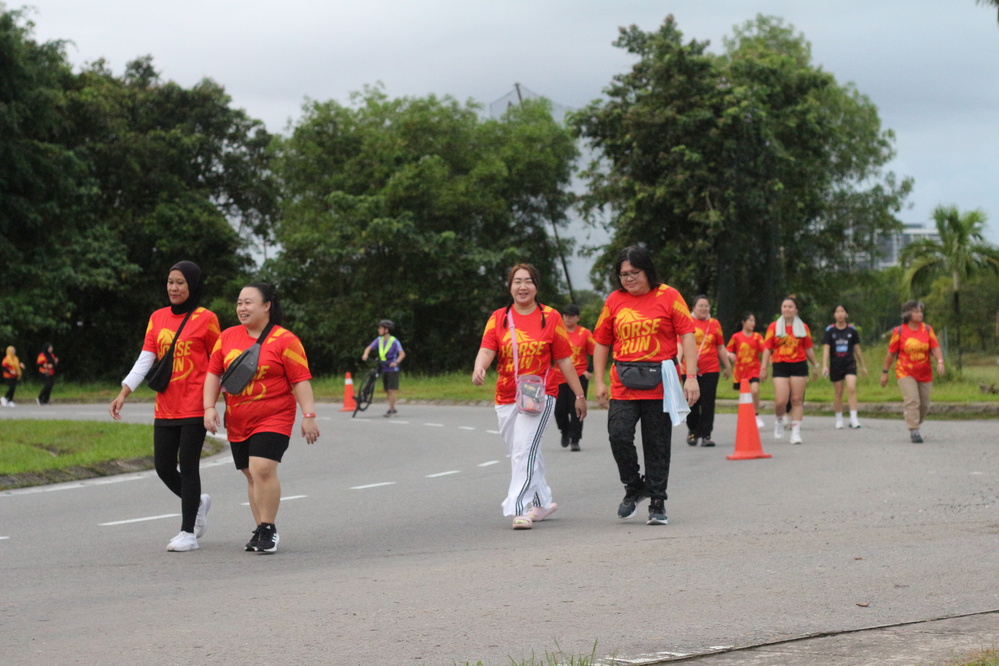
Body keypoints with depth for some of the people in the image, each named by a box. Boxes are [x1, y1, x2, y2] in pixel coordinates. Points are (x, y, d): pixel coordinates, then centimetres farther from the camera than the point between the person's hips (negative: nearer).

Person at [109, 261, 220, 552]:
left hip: (194, 407, -5)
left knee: (188, 466, -4)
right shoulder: (158, 318, 10)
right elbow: (145, 359, 6)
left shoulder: (205, 318, -3)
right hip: (165, 407, 5)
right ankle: (198, 502, 32)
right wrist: (123, 393, -3)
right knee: (163, 467, 5)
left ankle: (188, 533, 4)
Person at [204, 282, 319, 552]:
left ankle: (269, 529, -9)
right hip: (237, 423, 5)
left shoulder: (285, 340, -6)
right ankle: (260, 530, 22)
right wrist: (210, 407, 0)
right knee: (252, 476, 11)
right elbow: (213, 374, 11)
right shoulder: (228, 337, 7)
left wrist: (308, 416, -13)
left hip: (273, 418, -5)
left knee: (263, 469, -20)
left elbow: (301, 380, -7)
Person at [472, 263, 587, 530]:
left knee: (525, 450, -18)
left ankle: (519, 508, -20)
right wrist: (479, 368, -28)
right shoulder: (498, 318, 8)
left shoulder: (550, 317, 3)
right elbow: (487, 350, -5)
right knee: (519, 453, 13)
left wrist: (579, 395, 9)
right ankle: (542, 502, 30)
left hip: (539, 395, -4)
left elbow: (564, 360, 7)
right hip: (506, 398, 4)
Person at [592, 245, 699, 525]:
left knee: (657, 445, 3)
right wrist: (599, 382, 8)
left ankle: (657, 502, 16)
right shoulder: (614, 300, 9)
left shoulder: (668, 296, 1)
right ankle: (634, 487, 11)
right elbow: (602, 343, 13)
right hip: (623, 385, 2)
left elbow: (687, 336, -1)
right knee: (618, 435, -12)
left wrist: (691, 377, -9)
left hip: (660, 385, -2)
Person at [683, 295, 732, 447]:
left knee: (708, 403, -3)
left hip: (711, 369, 1)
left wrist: (728, 366, 20)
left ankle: (705, 435, -1)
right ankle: (692, 430, 27)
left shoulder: (714, 324, 9)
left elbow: (721, 348, 16)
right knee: (692, 402, 5)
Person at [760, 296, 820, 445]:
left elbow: (808, 349, 15)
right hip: (780, 366, -1)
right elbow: (767, 348, 4)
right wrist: (763, 368, -2)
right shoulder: (774, 327, 6)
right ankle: (780, 420, 21)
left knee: (797, 400, -2)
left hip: (799, 365, 1)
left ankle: (796, 432, 2)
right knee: (780, 401, -10)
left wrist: (815, 366, 16)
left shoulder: (803, 327, 10)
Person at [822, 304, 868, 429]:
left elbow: (857, 349, 11)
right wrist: (824, 365, -16)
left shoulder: (852, 329, 3)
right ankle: (839, 419, 20)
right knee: (838, 392, 7)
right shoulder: (830, 330, 0)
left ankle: (853, 418, -16)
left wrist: (863, 366, 15)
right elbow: (826, 349, -5)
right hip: (835, 365, 0)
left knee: (851, 388, -18)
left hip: (850, 363, 0)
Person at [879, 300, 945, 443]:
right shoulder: (899, 331, -6)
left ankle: (915, 424, 33)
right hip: (905, 373, -3)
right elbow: (891, 353, 1)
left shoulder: (927, 329, 1)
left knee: (924, 405, 8)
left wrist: (940, 361, -25)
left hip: (925, 374, 3)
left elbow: (935, 348, -6)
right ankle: (914, 432, -17)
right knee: (912, 401, -18)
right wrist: (885, 372, 4)